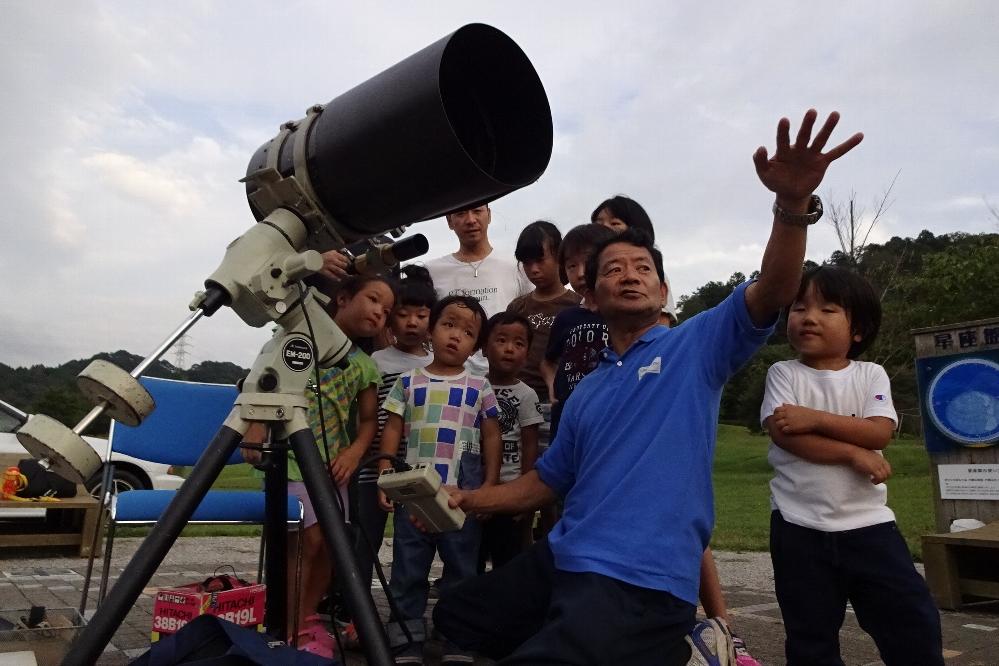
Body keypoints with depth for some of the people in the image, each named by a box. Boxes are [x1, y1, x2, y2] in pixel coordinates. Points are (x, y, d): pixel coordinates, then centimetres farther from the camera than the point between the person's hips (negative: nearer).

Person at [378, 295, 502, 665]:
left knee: (461, 570, 8)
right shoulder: (408, 382, 6)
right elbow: (392, 430, 6)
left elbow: (491, 437, 5)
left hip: (463, 494, 0)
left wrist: (490, 484, -2)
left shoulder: (479, 388, 4)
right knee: (408, 570, 8)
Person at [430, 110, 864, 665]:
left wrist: (793, 203, -34)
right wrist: (469, 500, 13)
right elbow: (548, 481, 22)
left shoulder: (695, 346, 0)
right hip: (562, 560, 8)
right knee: (452, 618, 23)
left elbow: (773, 292, -17)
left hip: (641, 583, -8)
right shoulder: (586, 392, 16)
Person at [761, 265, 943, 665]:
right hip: (800, 527, -1)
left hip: (867, 523, 2)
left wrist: (814, 418, -19)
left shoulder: (871, 375, 4)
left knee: (913, 620, 4)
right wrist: (854, 454, -17)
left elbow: (879, 433, -11)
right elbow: (784, 435, -15)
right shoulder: (784, 374, -1)